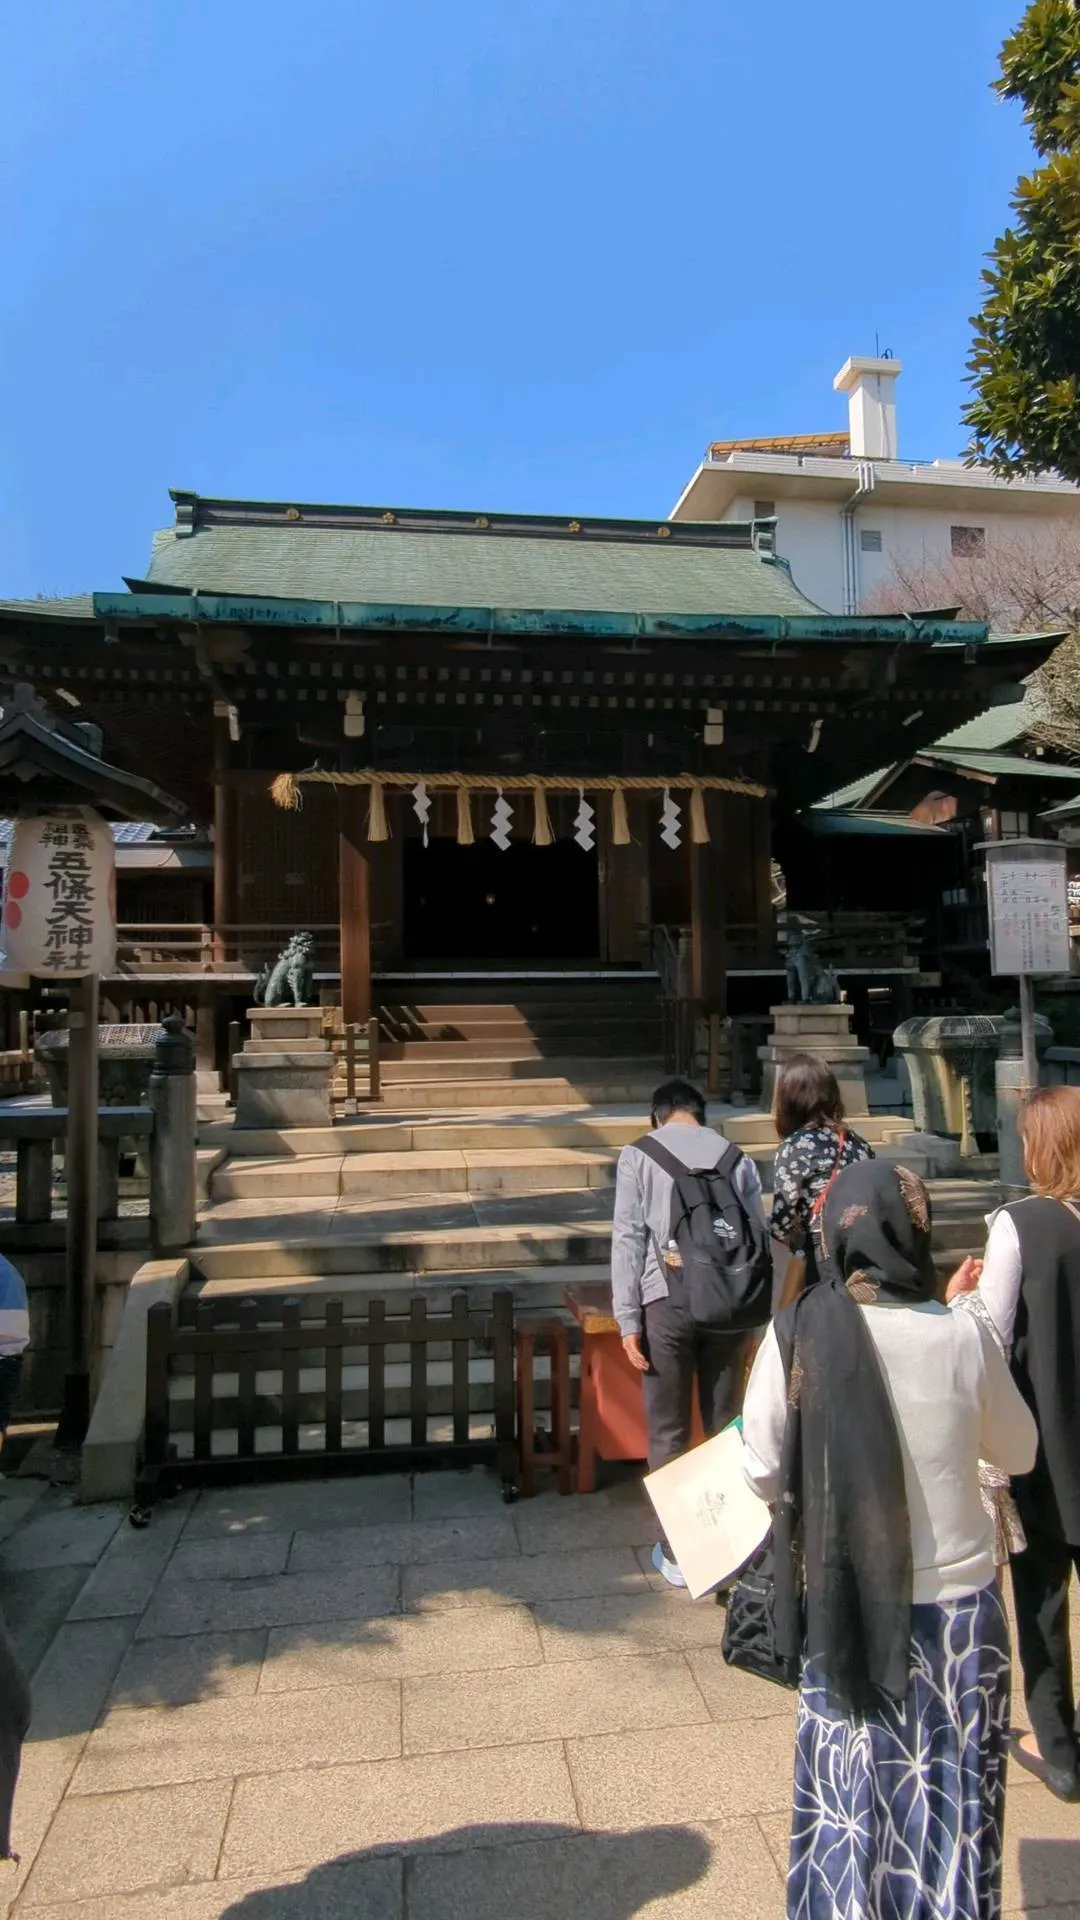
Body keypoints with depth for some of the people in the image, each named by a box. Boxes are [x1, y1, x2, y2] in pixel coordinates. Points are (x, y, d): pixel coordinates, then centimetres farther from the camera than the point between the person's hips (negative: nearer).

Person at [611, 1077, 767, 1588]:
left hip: (667, 1301, -2)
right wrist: (755, 1319, 14)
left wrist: (628, 1319, -2)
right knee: (727, 1425, 13)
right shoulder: (736, 1157, 8)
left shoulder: (638, 1156, 2)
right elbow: (758, 1237, 7)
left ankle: (675, 1552, 16)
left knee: (668, 1431, 9)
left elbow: (628, 1238, -4)